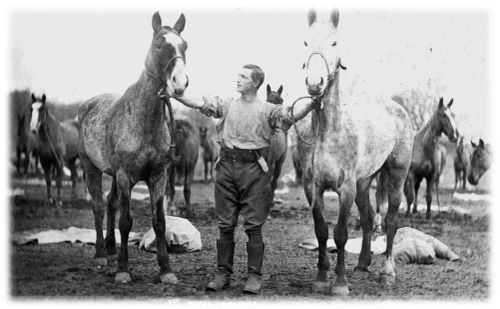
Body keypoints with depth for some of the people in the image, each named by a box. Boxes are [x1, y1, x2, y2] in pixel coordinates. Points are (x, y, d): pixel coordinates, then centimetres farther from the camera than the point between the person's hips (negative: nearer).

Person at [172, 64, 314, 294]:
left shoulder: (267, 110, 2)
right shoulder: (227, 106, 11)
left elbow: (293, 115, -11)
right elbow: (198, 103, 3)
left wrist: (311, 103, -27)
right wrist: (174, 94, -8)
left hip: (254, 168, -3)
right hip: (227, 165, 3)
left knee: (254, 225, 0)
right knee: (225, 225, 7)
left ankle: (254, 275, 8)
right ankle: (223, 273, 16)